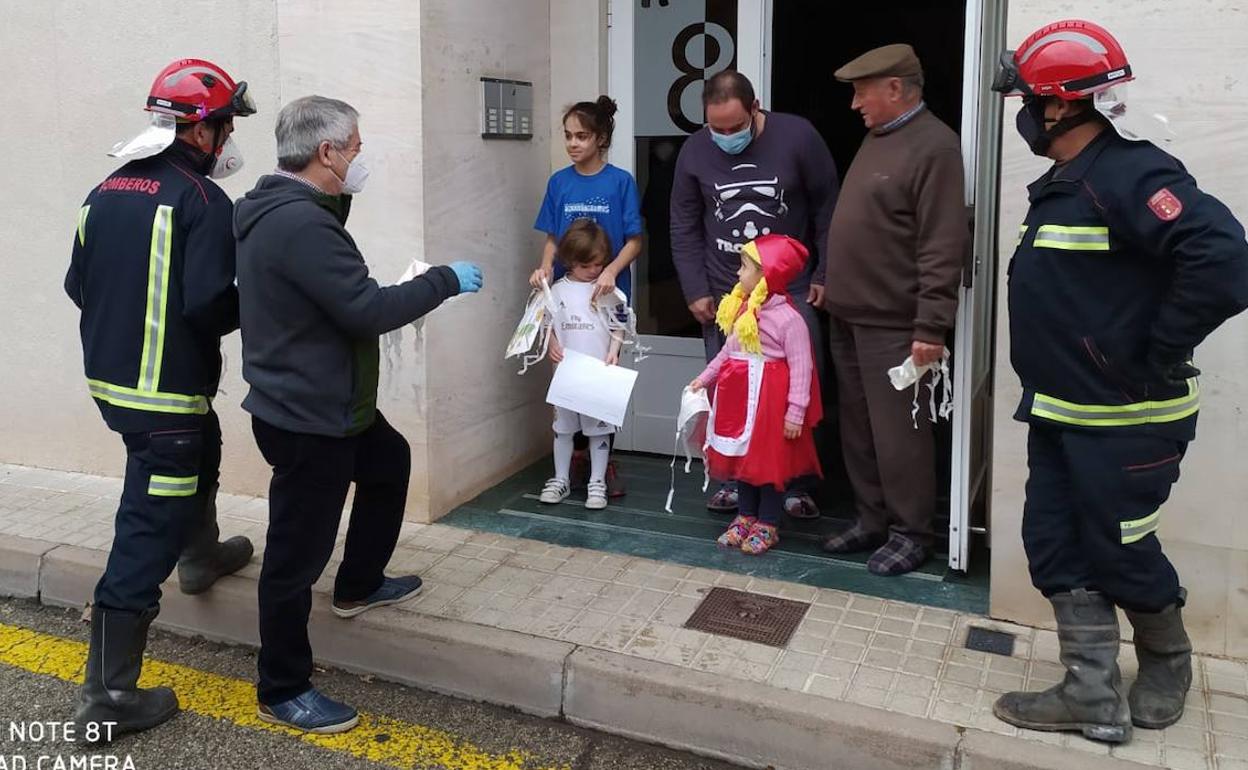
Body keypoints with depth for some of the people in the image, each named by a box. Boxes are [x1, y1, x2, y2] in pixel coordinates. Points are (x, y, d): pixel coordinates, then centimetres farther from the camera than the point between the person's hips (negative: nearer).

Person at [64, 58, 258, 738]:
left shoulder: (105, 192, 6)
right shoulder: (202, 201, -17)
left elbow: (78, 285, 11)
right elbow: (213, 306, -24)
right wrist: (248, 302, -3)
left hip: (108, 377, 9)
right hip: (168, 394, -9)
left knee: (201, 448, 34)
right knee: (147, 531, -3)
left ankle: (201, 556, 56)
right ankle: (109, 694, 3)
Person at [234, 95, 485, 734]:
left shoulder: (280, 209, 7)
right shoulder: (300, 223, -27)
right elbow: (368, 310, -26)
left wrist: (339, 197, 14)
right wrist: (446, 279, -14)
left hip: (327, 404, 11)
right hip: (306, 418, -11)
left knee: (390, 462, 31)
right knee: (296, 554, 2)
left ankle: (359, 586, 46)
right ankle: (283, 692, 18)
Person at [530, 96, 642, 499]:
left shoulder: (620, 182, -5)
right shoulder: (559, 182, 4)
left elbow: (635, 240, -6)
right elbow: (552, 238, 9)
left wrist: (611, 271, -23)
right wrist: (546, 266, -11)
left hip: (608, 295, -3)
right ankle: (578, 453, 22)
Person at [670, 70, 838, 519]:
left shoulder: (797, 137, -8)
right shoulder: (694, 151, 0)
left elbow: (827, 209, -2)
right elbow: (684, 228, 6)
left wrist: (824, 276, -3)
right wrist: (695, 291, 0)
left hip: (792, 291, -2)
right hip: (723, 294, 2)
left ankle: (799, 486, 15)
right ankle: (732, 480, 19)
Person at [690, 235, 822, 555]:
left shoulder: (788, 317, -18)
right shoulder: (741, 309, 7)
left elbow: (801, 367, -17)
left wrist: (796, 412, -19)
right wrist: (704, 378, 19)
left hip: (770, 399, -8)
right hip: (740, 394, 8)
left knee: (770, 461, 5)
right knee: (741, 458, 16)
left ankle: (767, 525, 18)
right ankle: (745, 516, 30)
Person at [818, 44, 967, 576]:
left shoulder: (933, 147, -14)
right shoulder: (876, 137, 15)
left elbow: (942, 247, -19)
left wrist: (931, 326, -21)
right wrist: (832, 285, 20)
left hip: (893, 323, -9)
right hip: (848, 314, 9)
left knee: (897, 431, -1)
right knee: (857, 426, 14)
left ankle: (911, 532, 13)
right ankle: (872, 520, 26)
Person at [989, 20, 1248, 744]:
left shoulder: (1130, 175, -20)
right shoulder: (1063, 185, 11)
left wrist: (1156, 354, -23)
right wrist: (1051, 379, 12)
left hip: (1125, 420, -9)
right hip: (1060, 414, 9)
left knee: (1122, 553, 8)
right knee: (1057, 547, 9)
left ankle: (1168, 663, 35)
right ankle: (1095, 697, 18)